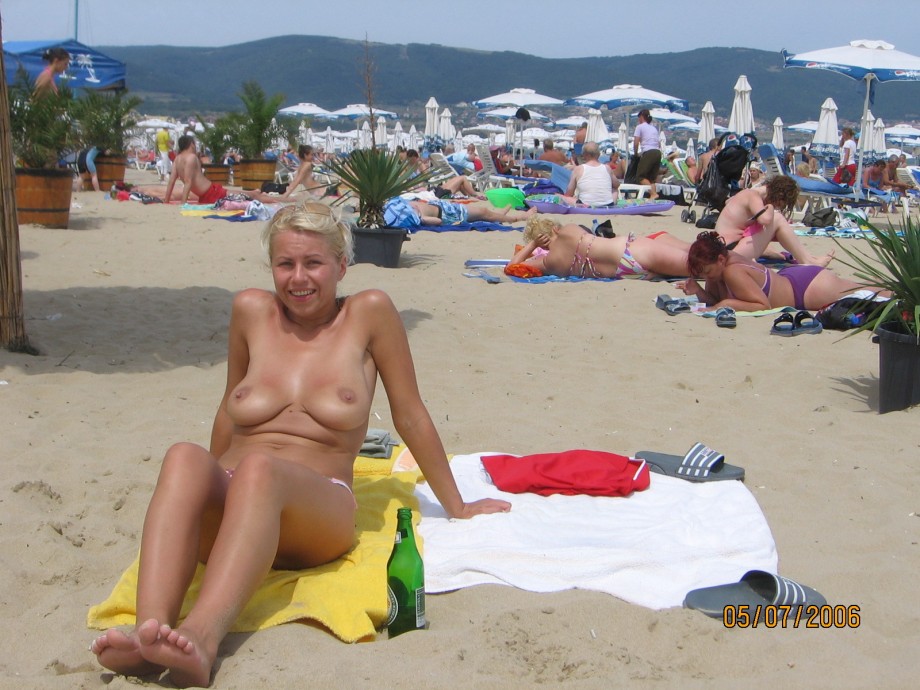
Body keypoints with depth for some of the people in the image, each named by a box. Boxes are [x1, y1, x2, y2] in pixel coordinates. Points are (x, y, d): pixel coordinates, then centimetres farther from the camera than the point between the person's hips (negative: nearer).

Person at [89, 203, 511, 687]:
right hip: (228, 510, 3)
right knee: (184, 458, -32)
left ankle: (202, 636, -57)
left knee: (259, 467, -36)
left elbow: (410, 415, 10)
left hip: (318, 514, -2)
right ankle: (148, 633, -51)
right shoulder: (252, 311, 13)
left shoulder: (368, 313, 6)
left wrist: (456, 508, 16)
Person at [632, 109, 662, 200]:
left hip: (648, 153, -7)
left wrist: (635, 153, 11)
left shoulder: (640, 127, 5)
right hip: (658, 153, 7)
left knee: (640, 176, -4)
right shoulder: (654, 128, 25)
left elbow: (636, 143, -3)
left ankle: (653, 193, -24)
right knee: (653, 177, 13)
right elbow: (659, 144, 21)